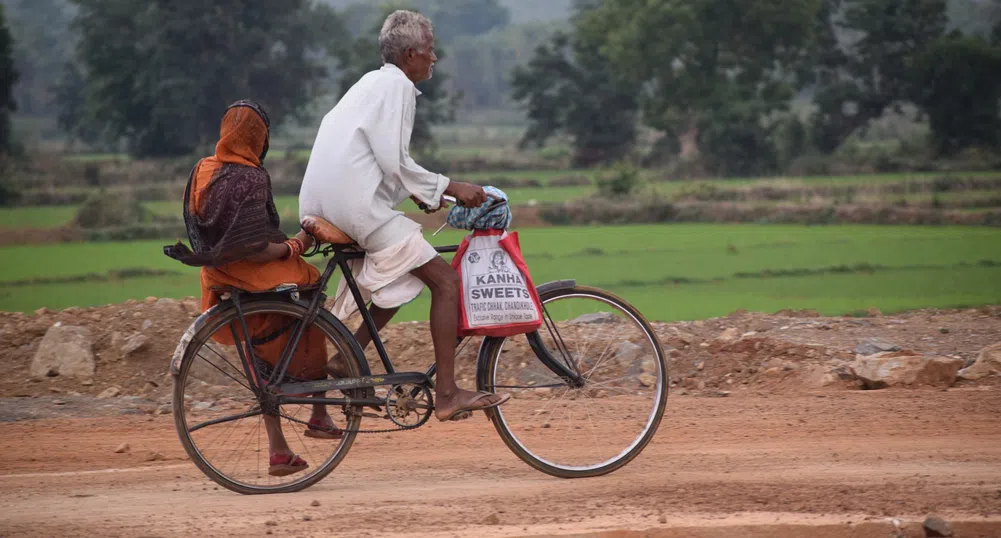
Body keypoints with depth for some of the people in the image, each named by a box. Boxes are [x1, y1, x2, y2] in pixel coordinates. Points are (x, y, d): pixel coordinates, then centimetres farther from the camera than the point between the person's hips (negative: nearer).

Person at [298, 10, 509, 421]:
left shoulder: (371, 82, 22)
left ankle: (346, 358, 13)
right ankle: (447, 395, -11)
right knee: (445, 280, -8)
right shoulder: (397, 86, -8)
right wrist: (450, 188, -8)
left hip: (322, 207, 10)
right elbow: (395, 162, -15)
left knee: (403, 278, 25)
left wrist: (417, 192, 25)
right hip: (359, 206, -10)